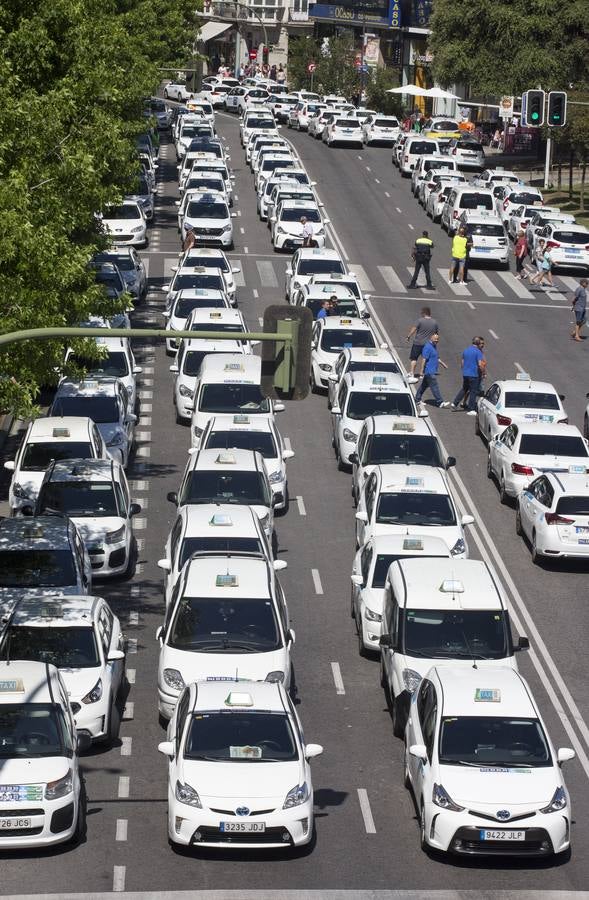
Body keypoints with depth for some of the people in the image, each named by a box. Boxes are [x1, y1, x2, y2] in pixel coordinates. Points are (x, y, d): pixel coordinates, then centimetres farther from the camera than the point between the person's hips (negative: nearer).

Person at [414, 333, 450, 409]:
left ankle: (417, 399, 22)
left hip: (433, 371, 10)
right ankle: (440, 402, -7)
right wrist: (422, 371, -21)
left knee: (424, 385, 15)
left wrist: (443, 364, 24)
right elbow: (424, 359, -19)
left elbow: (437, 358, 30)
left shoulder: (434, 347, 16)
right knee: (434, 386, -8)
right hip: (430, 371, -10)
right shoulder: (428, 347, -16)